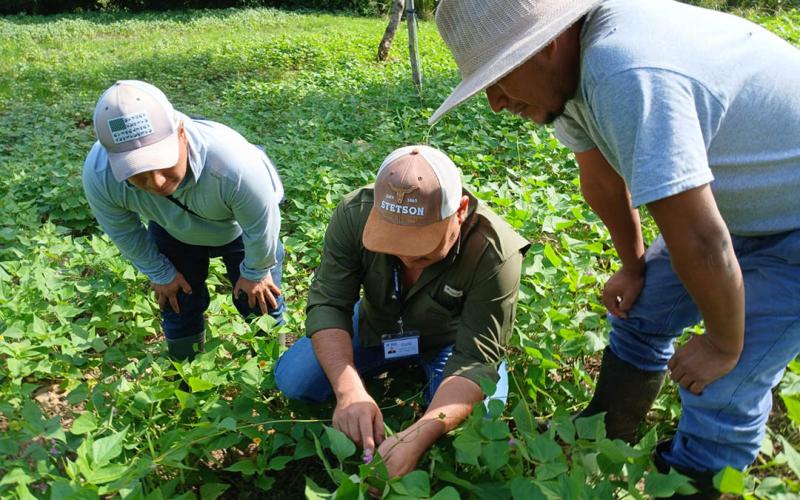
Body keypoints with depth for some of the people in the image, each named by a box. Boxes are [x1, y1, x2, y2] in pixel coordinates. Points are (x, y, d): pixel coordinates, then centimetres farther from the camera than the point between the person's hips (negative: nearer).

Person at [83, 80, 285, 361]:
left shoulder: (232, 162, -48)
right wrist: (161, 274, 0)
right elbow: (124, 234, -13)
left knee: (260, 301, 6)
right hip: (173, 232, 2)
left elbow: (261, 226, -27)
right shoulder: (99, 176, -37)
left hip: (239, 229, -2)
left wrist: (256, 272, -10)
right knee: (177, 307, 12)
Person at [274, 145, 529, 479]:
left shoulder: (494, 254, -35)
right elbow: (328, 305, -25)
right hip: (376, 326, 3)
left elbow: (476, 358, -33)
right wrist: (349, 389, -42)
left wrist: (418, 436, -48)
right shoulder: (355, 214, -28)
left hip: (452, 339, -2)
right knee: (292, 380, -10)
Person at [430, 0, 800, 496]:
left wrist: (724, 346, -18)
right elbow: (601, 180, 2)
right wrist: (634, 266, 13)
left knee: (723, 393, -10)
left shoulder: (626, 76, -39)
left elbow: (700, 243, -35)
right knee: (640, 311, 12)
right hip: (746, 201, 8)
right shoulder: (570, 63, -10)